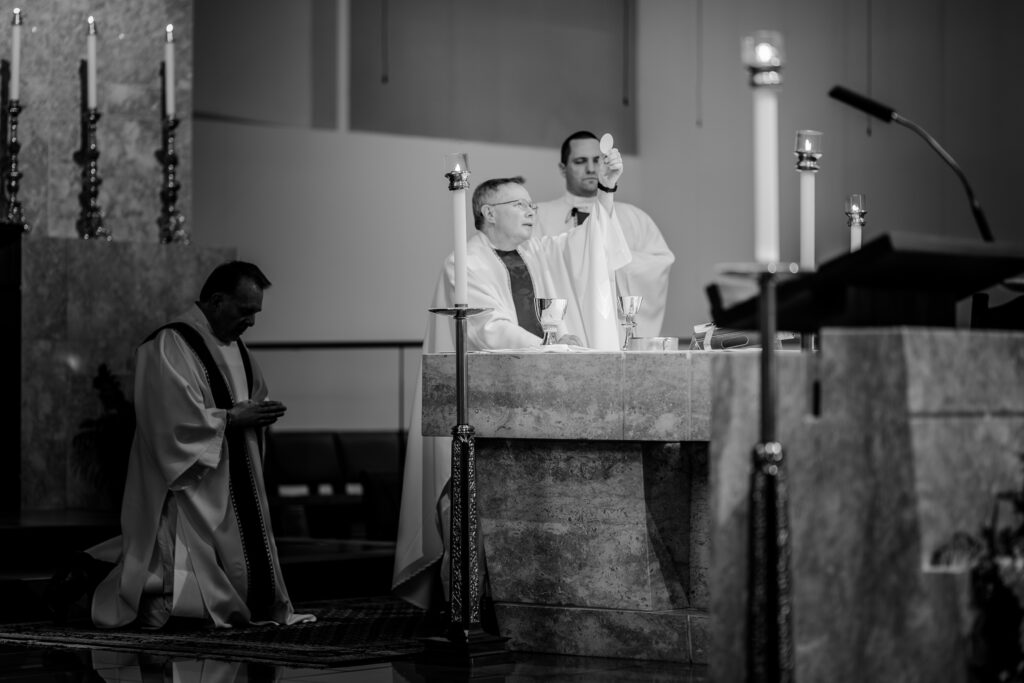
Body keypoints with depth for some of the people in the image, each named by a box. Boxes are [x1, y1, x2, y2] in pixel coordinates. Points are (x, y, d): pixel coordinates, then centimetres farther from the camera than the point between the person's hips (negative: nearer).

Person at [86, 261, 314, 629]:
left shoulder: (233, 344, 13)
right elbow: (174, 420, -23)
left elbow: (254, 395, 25)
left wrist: (259, 412, 2)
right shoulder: (170, 347, -16)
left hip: (234, 483, 9)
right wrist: (232, 417, -18)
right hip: (188, 485, -9)